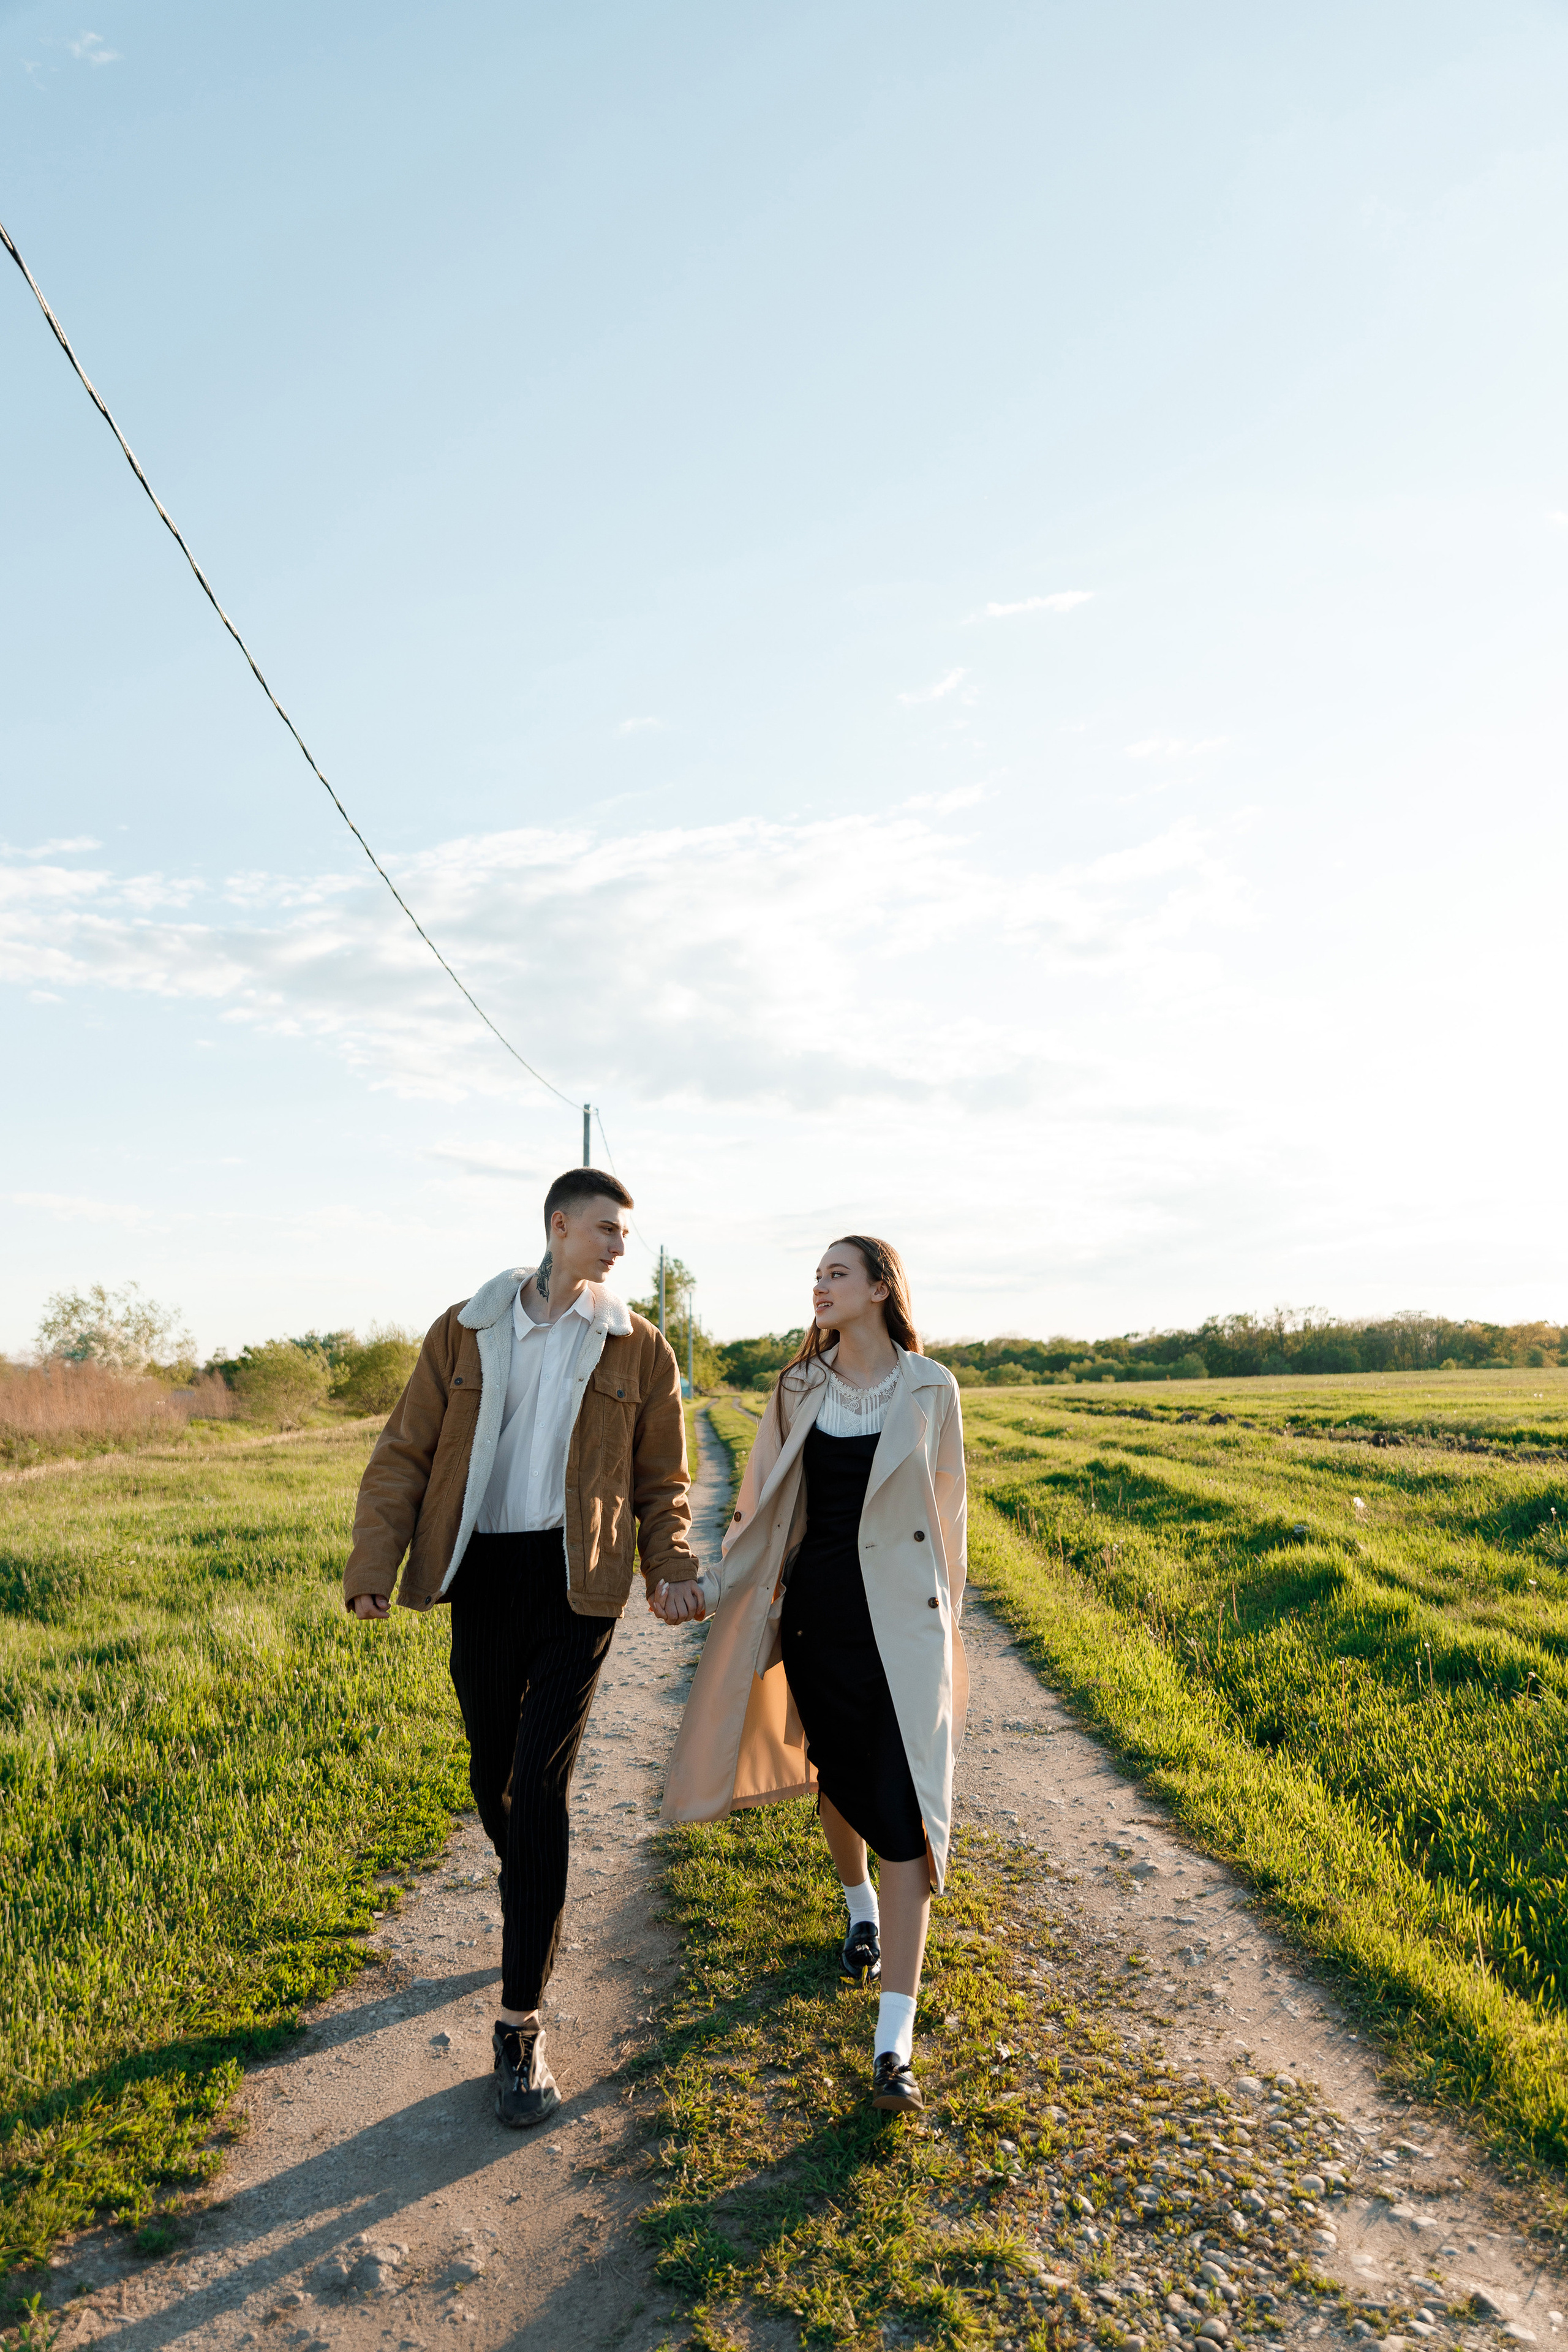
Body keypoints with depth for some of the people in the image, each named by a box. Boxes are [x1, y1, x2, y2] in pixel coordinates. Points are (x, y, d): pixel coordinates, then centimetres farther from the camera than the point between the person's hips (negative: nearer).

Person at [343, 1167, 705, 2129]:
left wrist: (672, 1568, -10)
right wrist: (375, 1566, -9)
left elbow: (661, 1480, 7)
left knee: (540, 1786, -7)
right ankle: (535, 1914, 45)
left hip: (576, 1580, -2)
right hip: (482, 1574, 2)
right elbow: (404, 1454, 2)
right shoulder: (465, 1331, 2)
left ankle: (521, 2027, 5)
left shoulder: (639, 1348, 2)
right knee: (493, 1776, 14)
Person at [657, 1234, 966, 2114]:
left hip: (900, 1617, -3)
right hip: (815, 1609, 3)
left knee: (904, 1810, -6)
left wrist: (944, 1628, 10)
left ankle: (895, 2043, -1)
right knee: (838, 1778, 18)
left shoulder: (930, 1388, -5)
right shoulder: (800, 1388, 2)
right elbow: (766, 1510, 6)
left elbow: (946, 1514, 4)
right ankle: (861, 1908, 49)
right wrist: (709, 1593, -4)